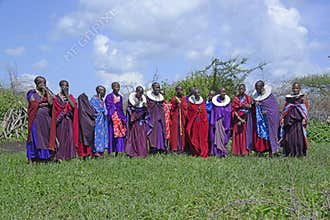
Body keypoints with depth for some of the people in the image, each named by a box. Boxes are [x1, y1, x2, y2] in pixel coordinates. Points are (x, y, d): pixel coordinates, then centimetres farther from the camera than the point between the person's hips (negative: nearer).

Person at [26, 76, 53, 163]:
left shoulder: (47, 93, 17)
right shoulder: (32, 93, 5)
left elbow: (51, 103, 0)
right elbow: (34, 104, -8)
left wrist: (47, 92, -1)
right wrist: (46, 103, -2)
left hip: (46, 119, 4)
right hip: (36, 118, -4)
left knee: (45, 137, -1)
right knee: (35, 137, -7)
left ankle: (44, 158, 0)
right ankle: (31, 159, -5)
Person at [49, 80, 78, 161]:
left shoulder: (70, 96, 12)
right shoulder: (57, 97, 5)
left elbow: (73, 106, -6)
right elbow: (55, 110, -1)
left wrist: (67, 96, -7)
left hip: (69, 120, 2)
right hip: (60, 121, -2)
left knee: (69, 137, -3)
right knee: (61, 137, -8)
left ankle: (68, 155, 2)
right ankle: (59, 156, -9)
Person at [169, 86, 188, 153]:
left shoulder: (184, 99, 10)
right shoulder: (173, 99, 7)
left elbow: (185, 107, -1)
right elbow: (171, 108, 4)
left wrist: (180, 102, -8)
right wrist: (175, 104, -9)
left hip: (182, 118, 1)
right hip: (175, 118, -1)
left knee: (182, 131, -3)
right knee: (175, 132, -5)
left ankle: (181, 147, 2)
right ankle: (174, 148, -2)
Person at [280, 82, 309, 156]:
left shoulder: (302, 97, 5)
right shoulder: (289, 97, 14)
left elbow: (305, 109, 1)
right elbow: (285, 109, 15)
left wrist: (304, 119, -10)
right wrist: (283, 118, 7)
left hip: (298, 119, -3)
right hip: (289, 119, 3)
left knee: (298, 135, -7)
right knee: (289, 135, 0)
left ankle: (299, 152, -2)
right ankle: (290, 152, 6)